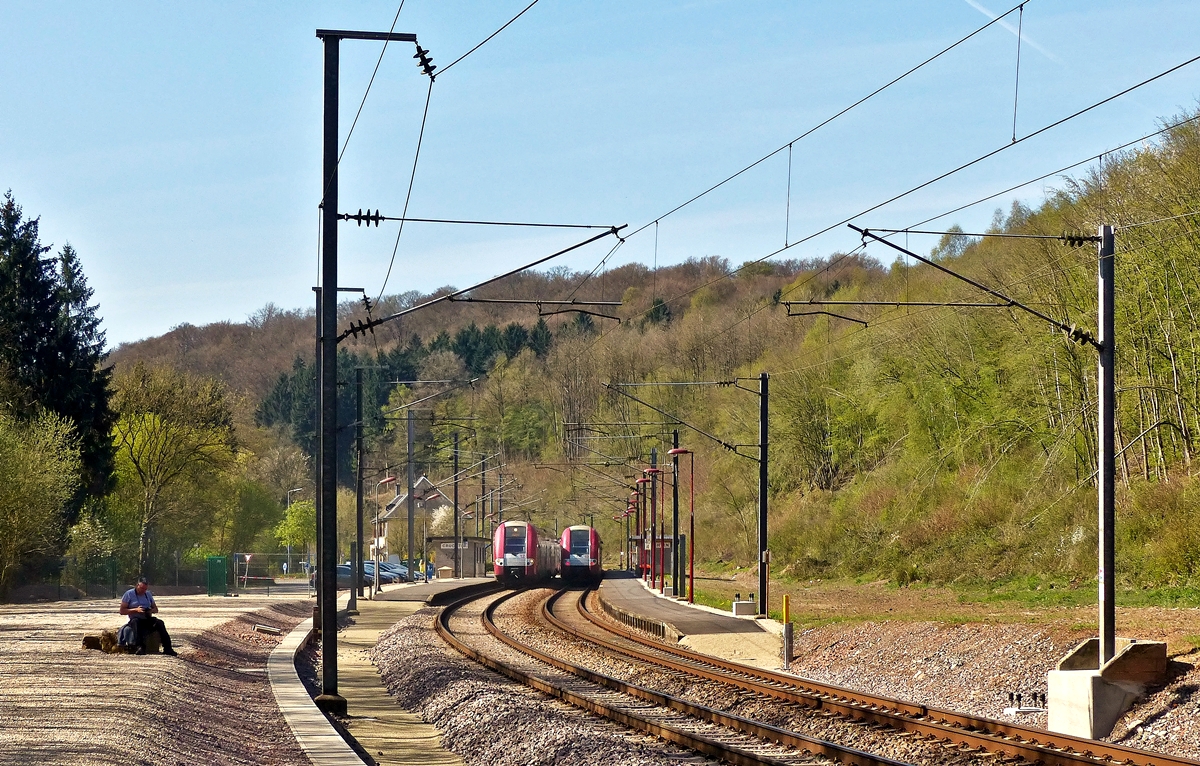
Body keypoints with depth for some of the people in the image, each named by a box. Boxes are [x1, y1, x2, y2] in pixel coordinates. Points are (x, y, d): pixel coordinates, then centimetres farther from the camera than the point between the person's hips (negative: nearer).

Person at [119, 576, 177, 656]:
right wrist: (136, 610, -16)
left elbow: (156, 609, 21)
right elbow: (122, 611, -2)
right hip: (135, 619, -4)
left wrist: (151, 610, -5)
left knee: (159, 622, -25)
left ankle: (167, 648, -31)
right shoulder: (129, 594, 3)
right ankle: (140, 647, -49)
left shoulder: (148, 594, 19)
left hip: (148, 619, 4)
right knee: (136, 622, -39)